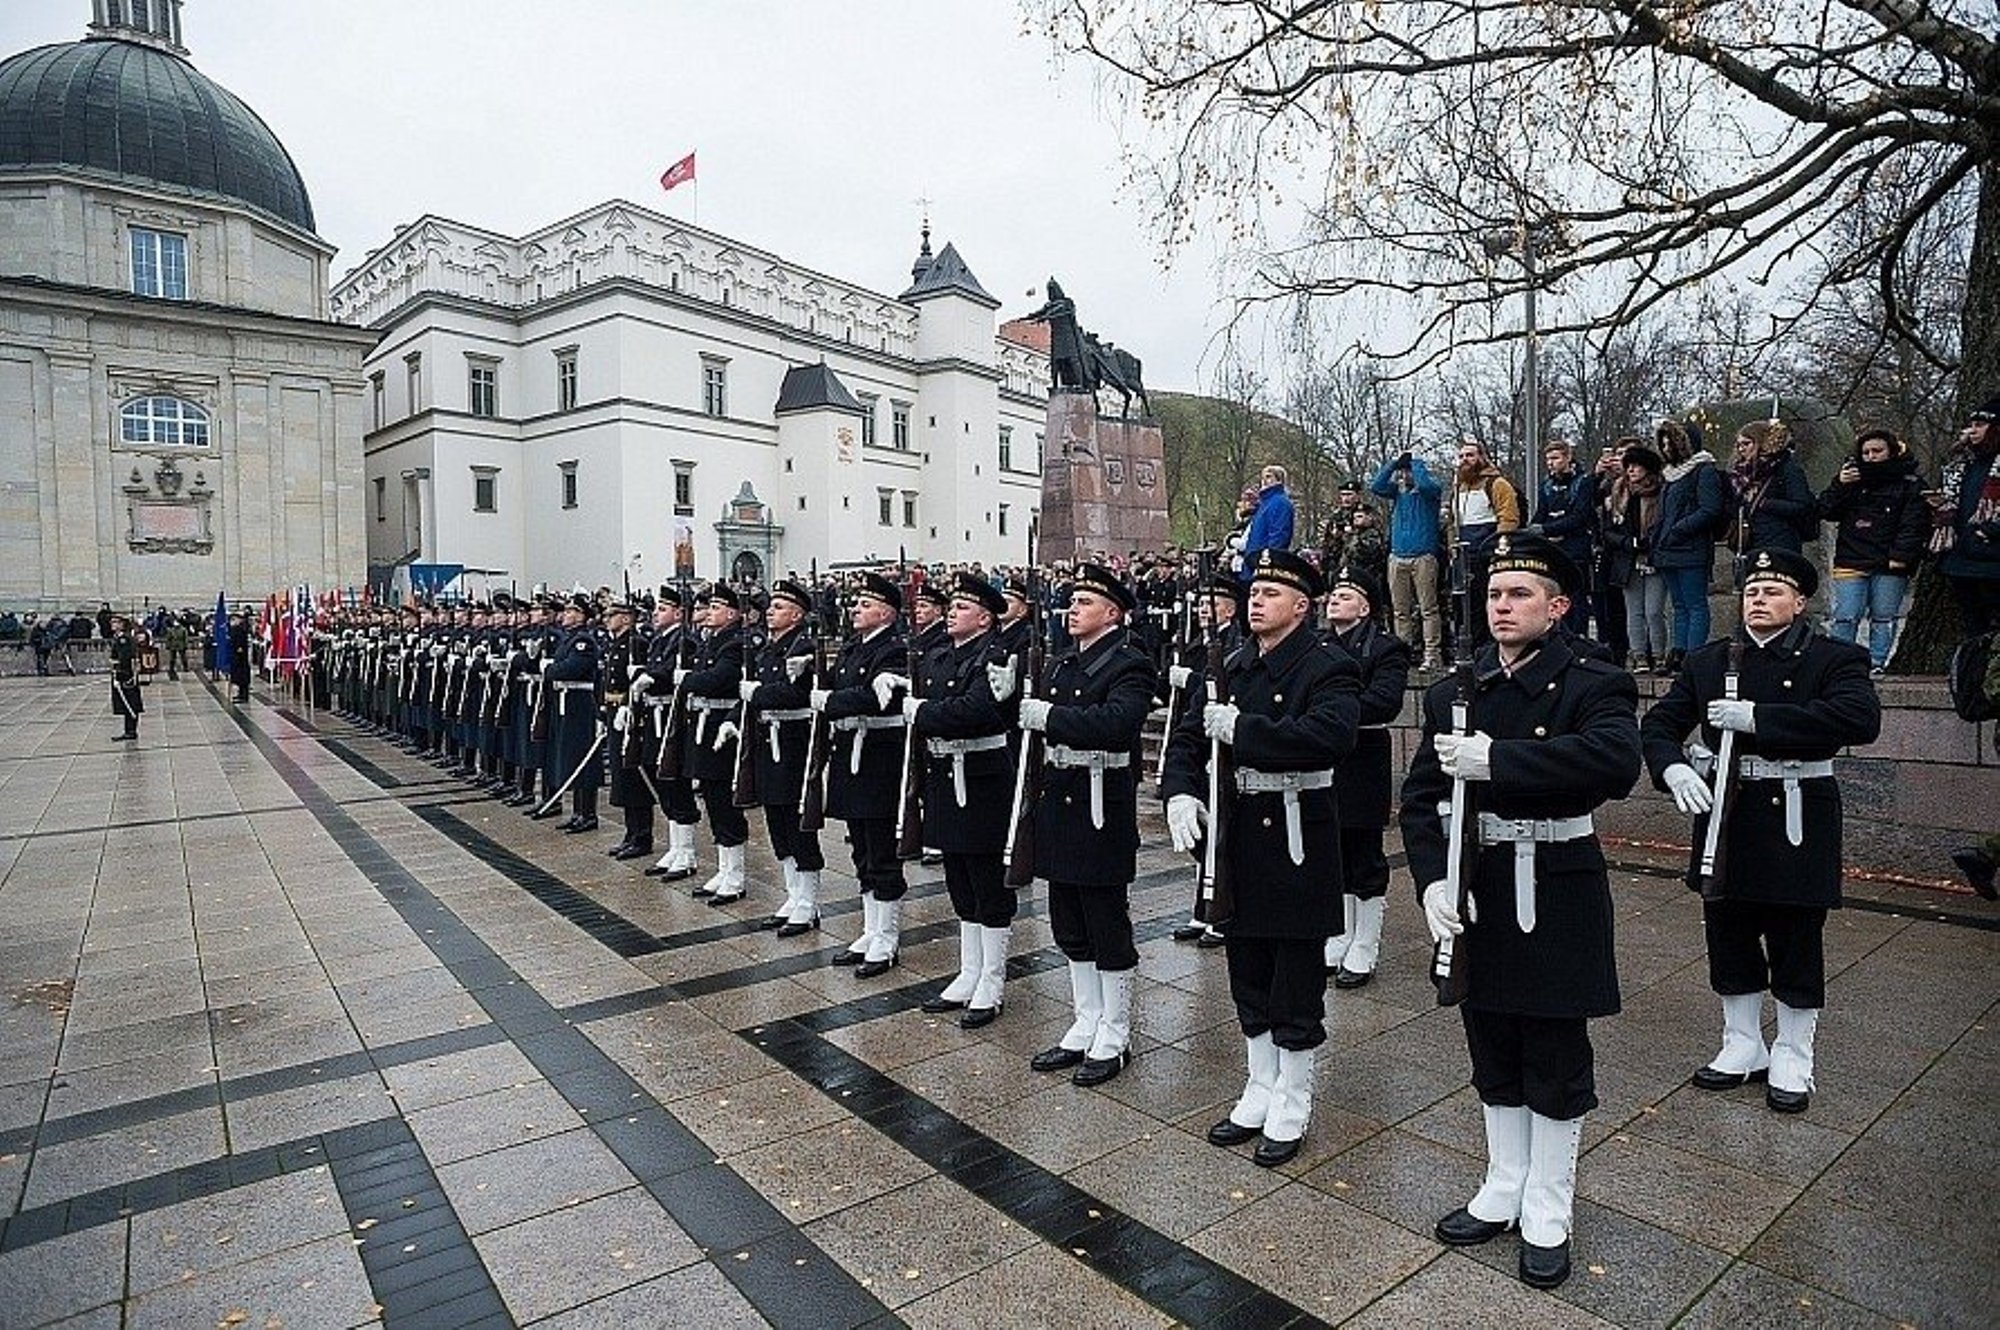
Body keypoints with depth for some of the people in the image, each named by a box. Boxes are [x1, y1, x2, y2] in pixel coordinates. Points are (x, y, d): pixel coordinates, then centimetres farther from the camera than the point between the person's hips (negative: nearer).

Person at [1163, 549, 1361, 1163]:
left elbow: (1330, 734, -31)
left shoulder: (1329, 669, -11)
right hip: (1239, 836, 6)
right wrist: (1181, 791, -11)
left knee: (1296, 983, 7)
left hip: (1298, 841, -6)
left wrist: (1240, 729, -27)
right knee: (1248, 976, 17)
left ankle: (1291, 1109, 25)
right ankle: (1258, 1094, 35)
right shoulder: (1233, 668, 9)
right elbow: (1190, 735, 8)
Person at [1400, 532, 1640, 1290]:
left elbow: (1618, 760, -30)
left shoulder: (1594, 685, -8)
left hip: (1557, 896, -4)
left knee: (1556, 1062, 11)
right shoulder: (1453, 694, 4)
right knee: (1494, 1055, 17)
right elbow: (1421, 797, 1)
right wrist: (1433, 879, -14)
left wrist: (1495, 760, -34)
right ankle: (1503, 1189, 36)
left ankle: (1548, 1213, 29)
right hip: (1477, 894, 4)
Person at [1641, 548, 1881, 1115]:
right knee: (1729, 937, 12)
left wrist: (1757, 718, -26)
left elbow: (1861, 718, -22)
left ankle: (1792, 1058, 26)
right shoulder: (1708, 661, 6)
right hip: (1727, 814, 3)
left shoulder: (1835, 659, -3)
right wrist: (1674, 770, -19)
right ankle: (1743, 1047, 30)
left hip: (1797, 821, -3)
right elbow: (1660, 723, 2)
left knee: (1796, 945, 8)